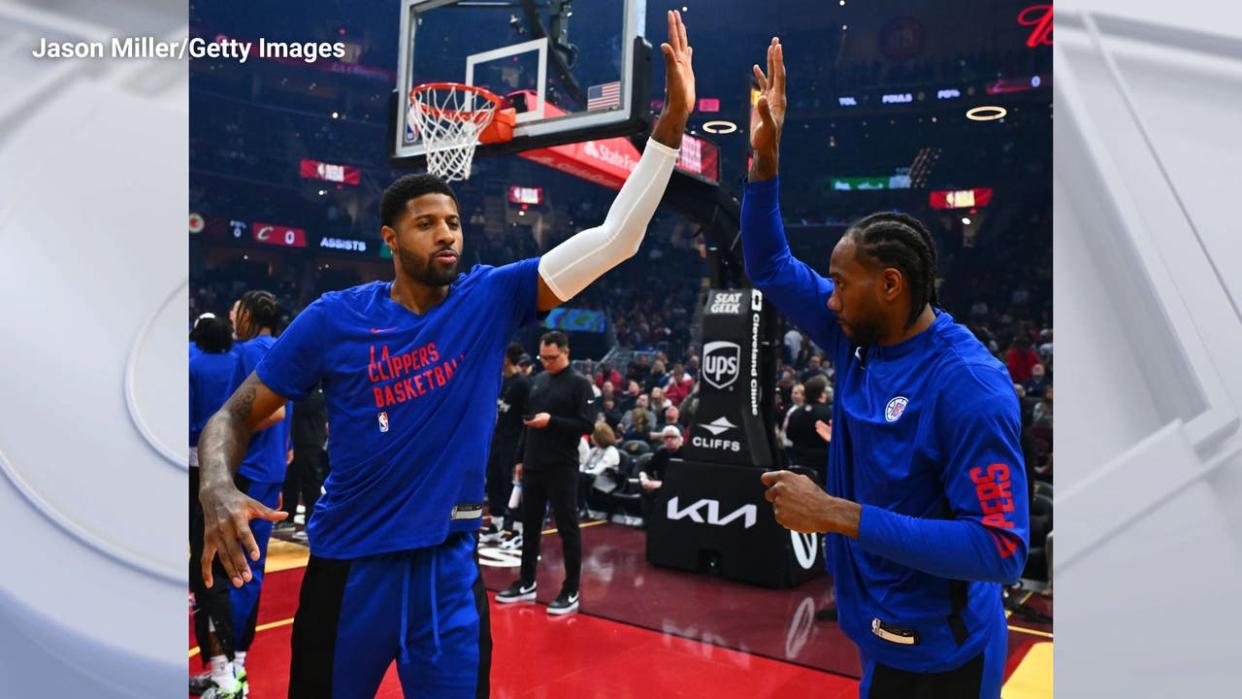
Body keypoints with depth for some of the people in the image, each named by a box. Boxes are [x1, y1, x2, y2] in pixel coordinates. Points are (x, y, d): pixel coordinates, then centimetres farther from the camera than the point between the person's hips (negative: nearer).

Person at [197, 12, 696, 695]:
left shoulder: (491, 298, -7)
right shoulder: (335, 317, -8)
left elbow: (613, 238, -13)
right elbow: (235, 414, -1)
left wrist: (671, 121, -19)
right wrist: (217, 488, -23)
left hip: (447, 569, 1)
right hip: (348, 566, 0)